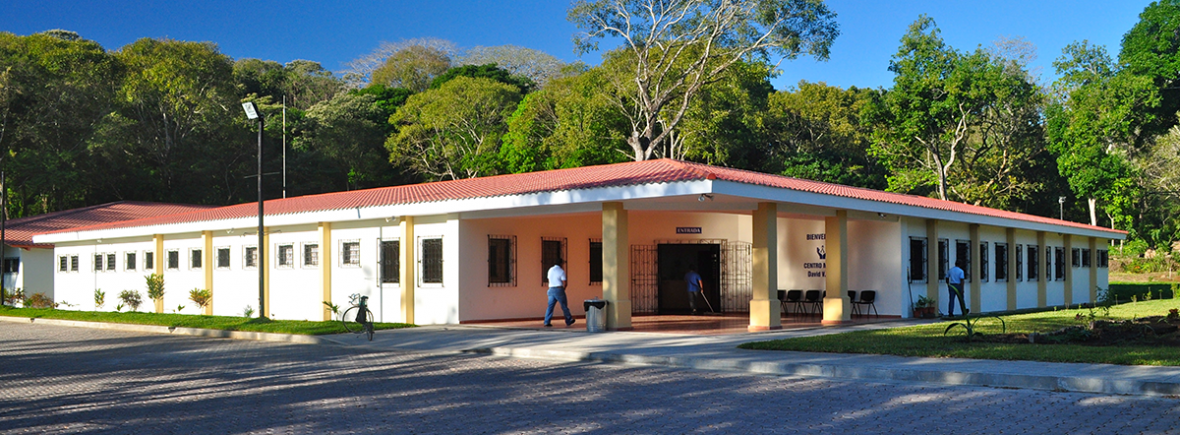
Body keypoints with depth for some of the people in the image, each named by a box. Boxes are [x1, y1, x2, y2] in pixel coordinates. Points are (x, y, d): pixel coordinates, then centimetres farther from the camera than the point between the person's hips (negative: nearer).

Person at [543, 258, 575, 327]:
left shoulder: (550, 270, 10)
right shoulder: (561, 271, -7)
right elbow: (564, 283, -10)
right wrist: (563, 290, 7)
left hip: (551, 289, 5)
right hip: (559, 289, -5)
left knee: (550, 306, 5)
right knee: (564, 305, 6)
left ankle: (547, 322, -3)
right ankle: (568, 321, 15)